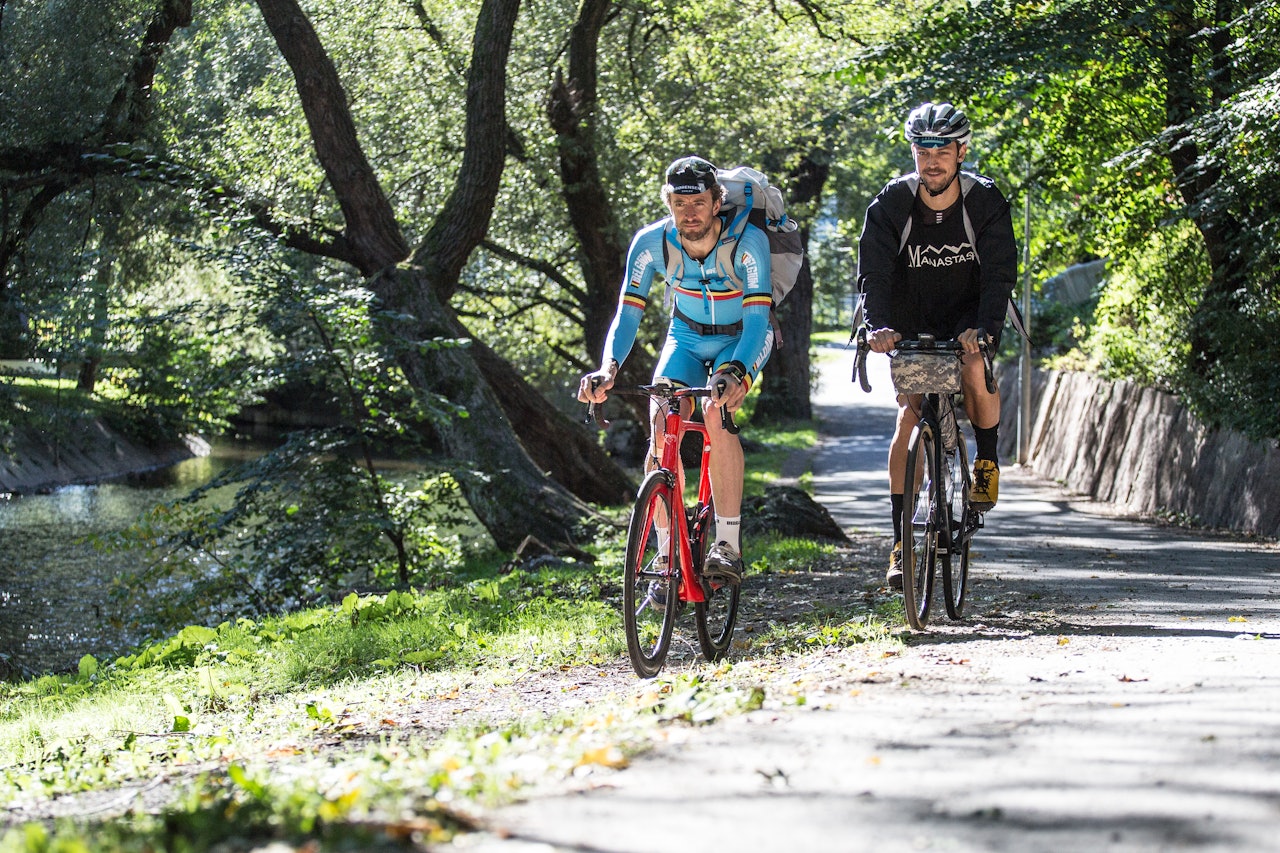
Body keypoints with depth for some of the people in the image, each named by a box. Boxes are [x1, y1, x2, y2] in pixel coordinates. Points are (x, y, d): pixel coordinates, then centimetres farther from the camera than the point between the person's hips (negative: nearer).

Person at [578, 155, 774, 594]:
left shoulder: (748, 242, -29)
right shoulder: (651, 242, -21)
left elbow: (757, 319, -34)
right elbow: (628, 312, -22)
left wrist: (735, 373, -52)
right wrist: (608, 368, -41)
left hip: (742, 339, -3)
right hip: (687, 337, 3)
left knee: (716, 413, -31)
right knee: (662, 429, -19)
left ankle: (729, 546, -25)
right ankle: (667, 559, -10)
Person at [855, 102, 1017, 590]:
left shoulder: (985, 201, -17)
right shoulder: (892, 203, -16)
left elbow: (999, 273, -24)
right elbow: (874, 271, -23)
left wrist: (984, 328, -42)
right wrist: (877, 325, -41)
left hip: (970, 316, -1)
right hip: (912, 324, 1)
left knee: (975, 369, -32)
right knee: (907, 418, -9)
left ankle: (987, 459, -4)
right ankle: (901, 541, -6)